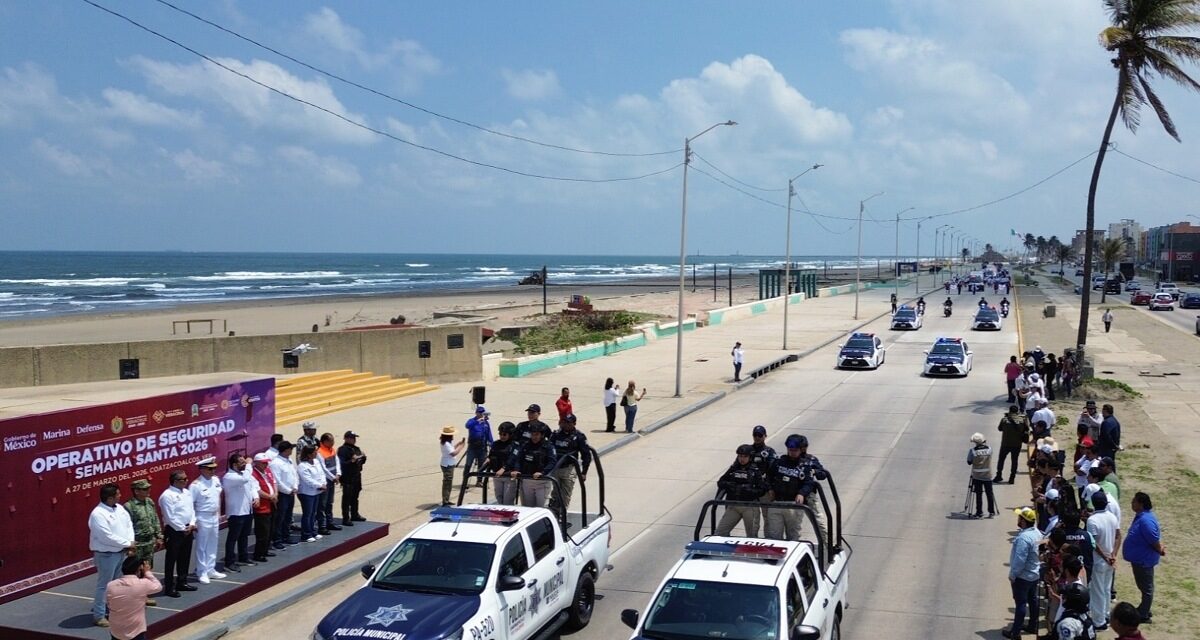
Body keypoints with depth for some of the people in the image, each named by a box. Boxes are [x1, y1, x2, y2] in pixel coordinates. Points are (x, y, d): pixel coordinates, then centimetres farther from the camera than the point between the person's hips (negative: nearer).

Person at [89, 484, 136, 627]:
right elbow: (107, 537, -25)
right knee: (104, 585, -1)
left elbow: (129, 525, 6)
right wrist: (128, 544, -16)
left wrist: (130, 544, -9)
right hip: (106, 555, -8)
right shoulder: (98, 514, -21)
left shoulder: (119, 508, 5)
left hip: (121, 552, 8)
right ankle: (99, 616, 7)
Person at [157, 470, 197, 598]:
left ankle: (182, 582, 28)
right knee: (171, 559, -1)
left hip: (187, 530, 8)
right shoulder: (167, 495, -16)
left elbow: (192, 509, 12)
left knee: (185, 558, 15)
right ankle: (169, 587, 5)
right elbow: (170, 517, -18)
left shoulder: (187, 492, 9)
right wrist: (182, 529, -13)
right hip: (174, 531, -8)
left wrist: (191, 525, -3)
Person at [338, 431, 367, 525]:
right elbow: (341, 464, -22)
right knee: (347, 498, -5)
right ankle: (346, 519, -1)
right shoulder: (342, 450, -13)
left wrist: (363, 457, -1)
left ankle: (354, 515, 32)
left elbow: (362, 461, 20)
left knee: (355, 497, 19)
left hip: (357, 477, 9)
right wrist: (352, 461, -31)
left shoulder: (356, 449, 13)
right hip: (347, 478, -9)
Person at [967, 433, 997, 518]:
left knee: (978, 494, 4)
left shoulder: (972, 451, -13)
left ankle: (979, 512, 5)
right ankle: (992, 512, 15)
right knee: (989, 494, 10)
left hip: (977, 476, -2)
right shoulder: (989, 449, -4)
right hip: (988, 475, 2)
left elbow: (969, 462, -8)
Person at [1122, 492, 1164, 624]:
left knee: (1146, 588, 4)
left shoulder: (1146, 520, -29)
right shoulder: (1141, 516, 4)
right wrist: (1159, 549, 10)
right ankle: (1143, 610, 37)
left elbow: (1154, 540, -26)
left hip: (1144, 560, -10)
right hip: (1139, 558, 10)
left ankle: (1144, 616, 15)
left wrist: (1160, 551, -9)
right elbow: (1154, 537, 15)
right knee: (1143, 586, 23)